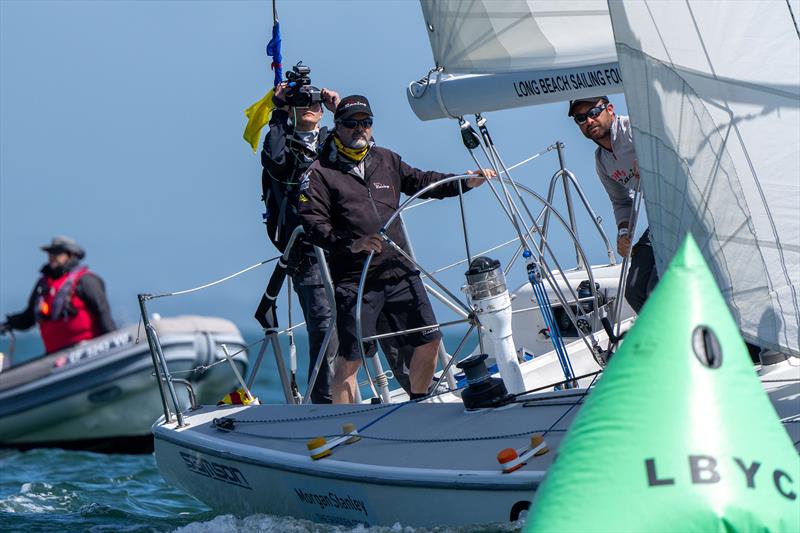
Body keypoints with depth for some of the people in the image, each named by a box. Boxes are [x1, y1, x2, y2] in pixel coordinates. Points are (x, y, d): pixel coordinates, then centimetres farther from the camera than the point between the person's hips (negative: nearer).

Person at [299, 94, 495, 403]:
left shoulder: (386, 161, 17)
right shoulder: (320, 173, -2)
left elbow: (421, 182, 27)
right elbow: (312, 224, -10)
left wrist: (464, 182, 14)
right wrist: (350, 243, -25)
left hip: (400, 273, 6)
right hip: (355, 281, -6)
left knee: (429, 341, 8)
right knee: (350, 359, -6)